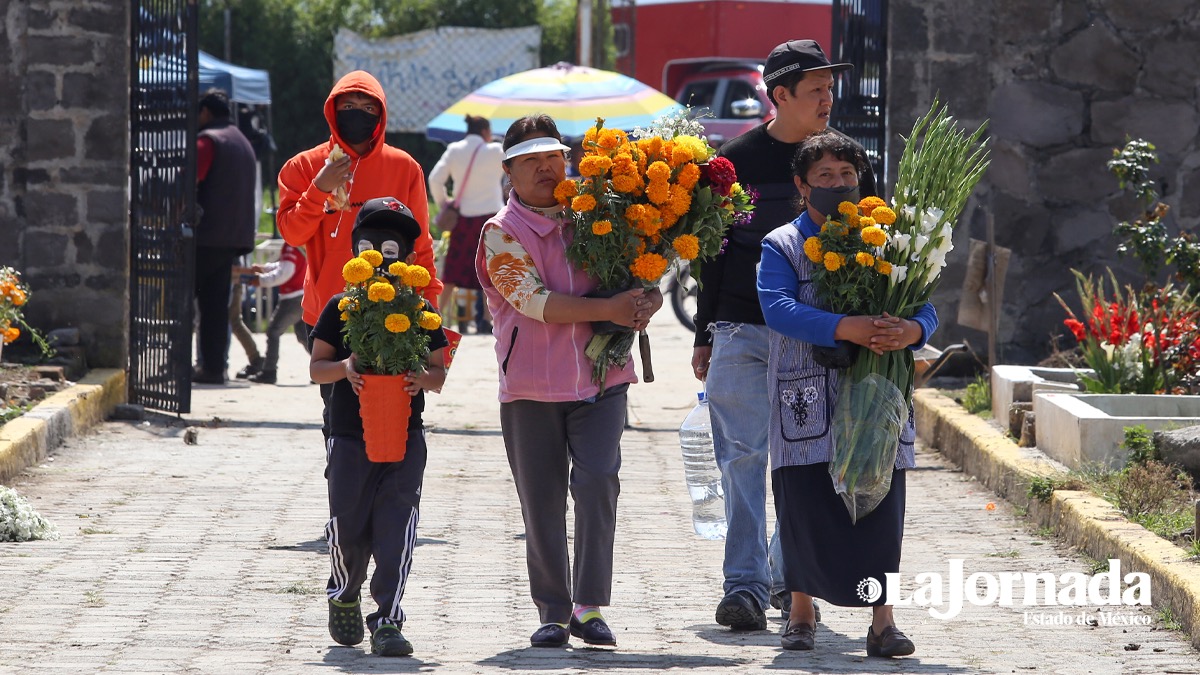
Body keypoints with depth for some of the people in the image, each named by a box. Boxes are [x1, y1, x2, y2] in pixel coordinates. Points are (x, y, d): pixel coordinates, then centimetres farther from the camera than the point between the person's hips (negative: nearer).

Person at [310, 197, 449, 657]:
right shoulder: (340, 308, 4)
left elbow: (438, 371, 7)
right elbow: (316, 367, 4)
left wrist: (421, 377, -16)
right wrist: (344, 368, -17)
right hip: (349, 435, 0)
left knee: (396, 528, -9)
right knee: (348, 528, 1)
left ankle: (387, 623, -7)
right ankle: (344, 597, 31)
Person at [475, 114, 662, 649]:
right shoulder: (502, 233, -1)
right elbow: (535, 302, -13)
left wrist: (646, 299, -8)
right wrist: (608, 310, -20)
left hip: (599, 378, 2)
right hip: (531, 387, -2)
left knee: (597, 483, -13)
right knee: (542, 503, 3)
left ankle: (590, 607, -7)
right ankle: (554, 614, 12)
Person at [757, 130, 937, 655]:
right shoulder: (782, 246, 5)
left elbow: (923, 306, 4)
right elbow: (778, 307, -13)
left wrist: (912, 330, -21)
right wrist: (844, 328, -27)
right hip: (808, 404, -2)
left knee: (880, 512, -4)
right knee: (806, 507, -1)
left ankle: (883, 619, 2)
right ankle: (802, 612, 16)